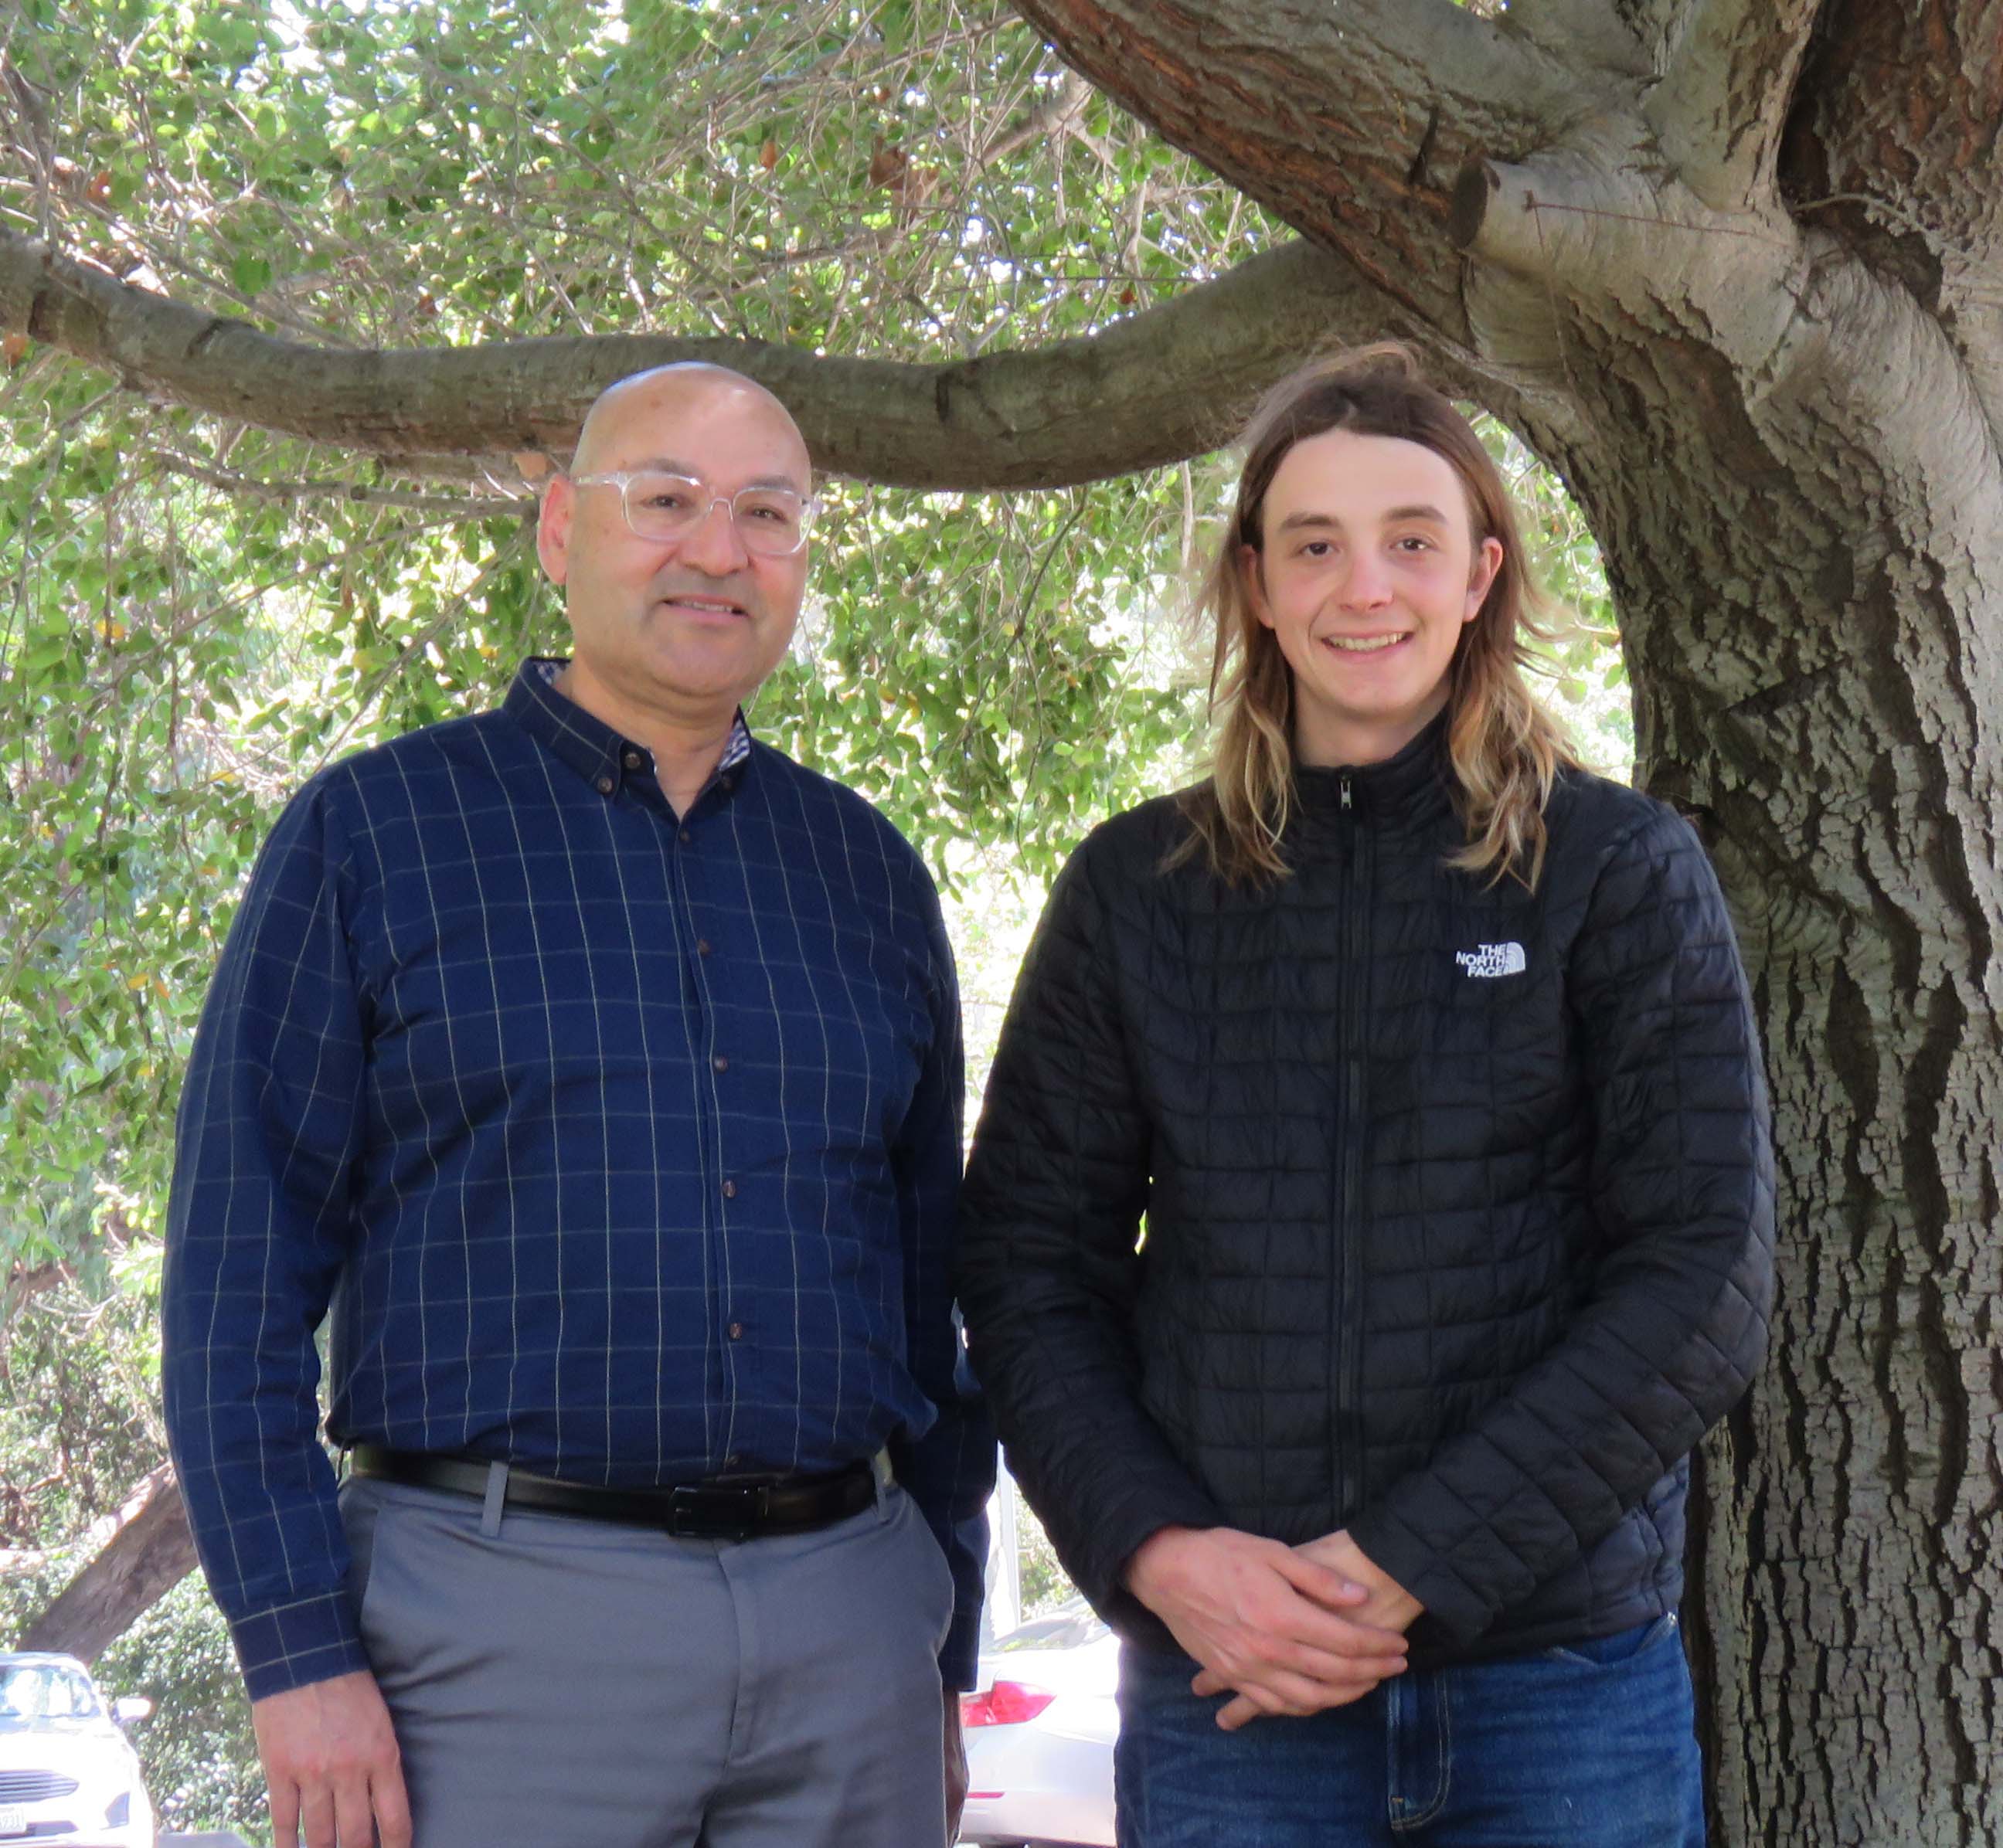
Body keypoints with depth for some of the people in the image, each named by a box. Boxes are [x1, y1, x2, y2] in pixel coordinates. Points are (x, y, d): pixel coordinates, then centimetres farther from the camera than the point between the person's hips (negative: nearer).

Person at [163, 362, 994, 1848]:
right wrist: (300, 1650, -9)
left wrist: (947, 1646, 14)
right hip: (503, 1609, -3)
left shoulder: (868, 871, 12)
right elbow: (239, 1272, -3)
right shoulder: (370, 833, 1)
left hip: (849, 1613, 4)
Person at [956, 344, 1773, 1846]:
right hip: (1222, 1674, 1)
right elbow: (1028, 1261, 5)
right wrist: (1157, 1548, -10)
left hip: (1565, 1680, -1)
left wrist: (1411, 1566, -13)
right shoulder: (1139, 888, 6)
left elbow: (1707, 1281, -6)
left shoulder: (1621, 870, 0)